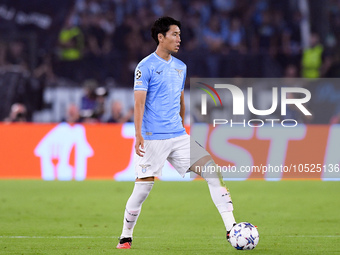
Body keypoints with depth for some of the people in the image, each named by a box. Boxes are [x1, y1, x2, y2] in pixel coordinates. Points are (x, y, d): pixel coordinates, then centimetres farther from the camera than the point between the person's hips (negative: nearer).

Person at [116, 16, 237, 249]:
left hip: (178, 136, 6)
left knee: (211, 169, -7)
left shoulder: (180, 67, 14)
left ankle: (231, 228, -10)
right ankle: (126, 237, 14)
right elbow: (139, 102, -12)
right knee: (143, 187, -5)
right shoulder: (146, 66, -6)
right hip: (152, 139, -6)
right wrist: (138, 135, -21)